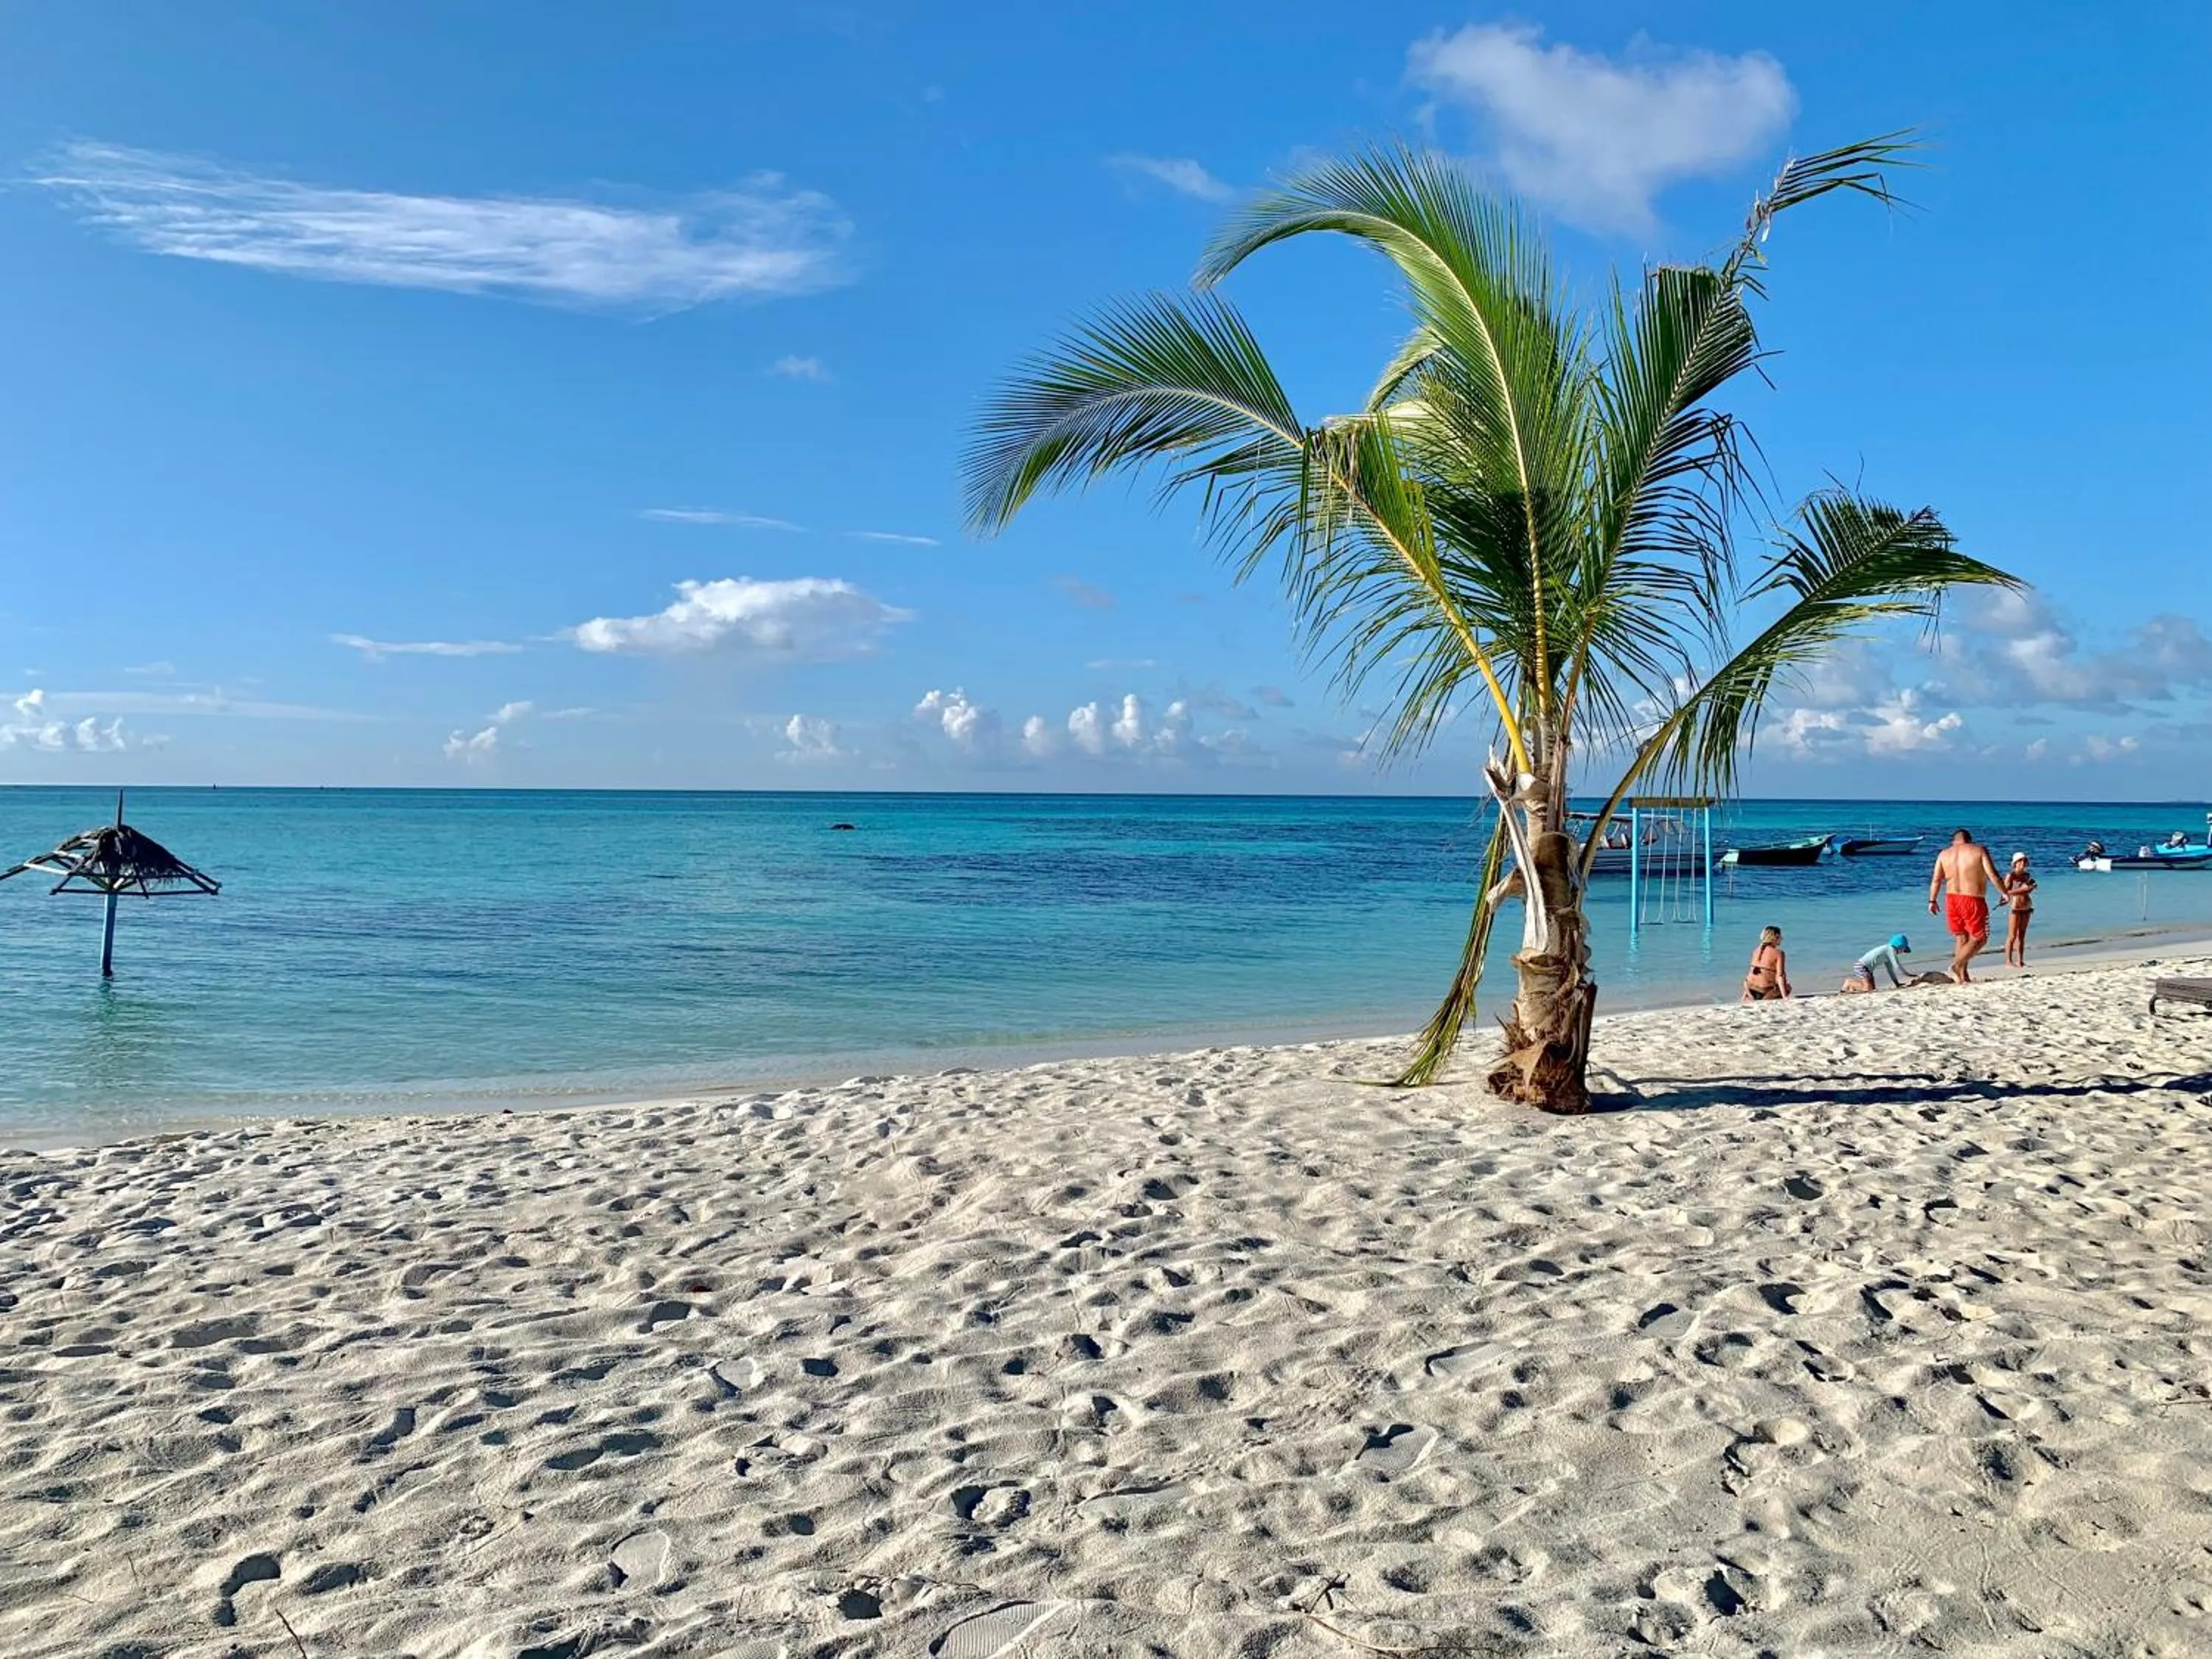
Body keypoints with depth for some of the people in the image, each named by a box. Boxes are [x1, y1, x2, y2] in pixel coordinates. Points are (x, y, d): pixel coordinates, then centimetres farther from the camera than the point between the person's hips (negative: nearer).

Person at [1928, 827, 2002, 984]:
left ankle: (1963, 976, 13)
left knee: (1961, 938, 14)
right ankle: (1957, 966, -12)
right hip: (1973, 900, -4)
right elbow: (1993, 875, -8)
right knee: (1979, 939, 6)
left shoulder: (1944, 854, 8)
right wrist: (2005, 893, 4)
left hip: (1951, 899, 4)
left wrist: (1932, 901, 13)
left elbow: (1936, 880, 5)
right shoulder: (1979, 850, -2)